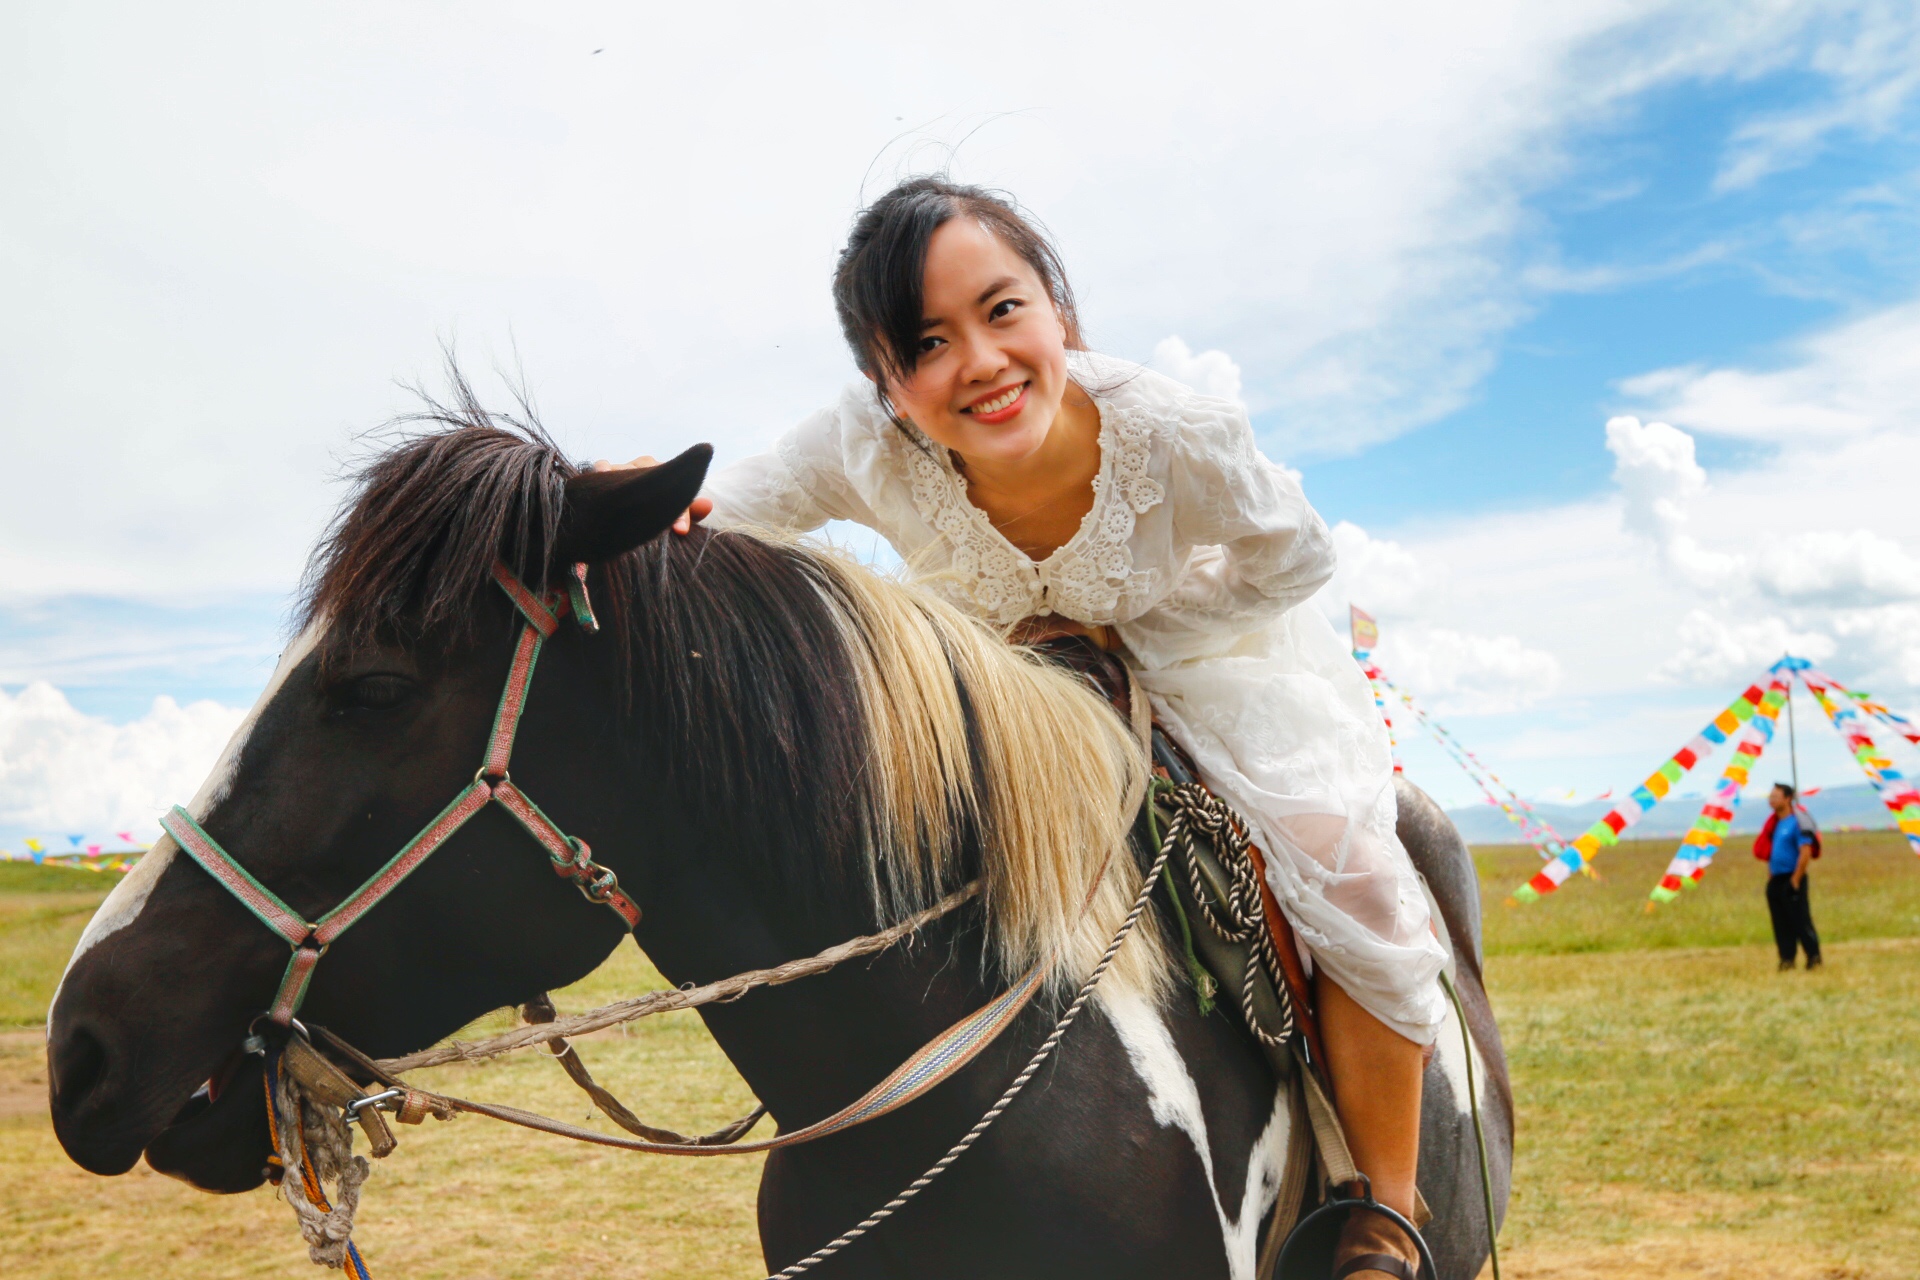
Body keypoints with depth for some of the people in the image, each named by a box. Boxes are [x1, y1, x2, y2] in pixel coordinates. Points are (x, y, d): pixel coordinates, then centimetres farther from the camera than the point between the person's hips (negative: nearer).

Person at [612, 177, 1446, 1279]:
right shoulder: (866, 449, -32)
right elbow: (719, 523, -19)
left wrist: (1118, 628, -24)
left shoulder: (1178, 433, -36)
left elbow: (1294, 558, -16)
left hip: (1217, 659, -2)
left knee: (1349, 873, -22)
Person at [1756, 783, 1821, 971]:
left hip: (1791, 879, -8)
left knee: (1800, 919, -6)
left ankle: (1814, 957, 2)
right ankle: (1787, 959, 13)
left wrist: (1795, 880, -18)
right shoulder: (1774, 823, 14)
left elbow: (1806, 853, -17)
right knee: (1781, 923, 9)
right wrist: (1770, 877, 16)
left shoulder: (1797, 822, -11)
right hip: (1775, 880, 8)